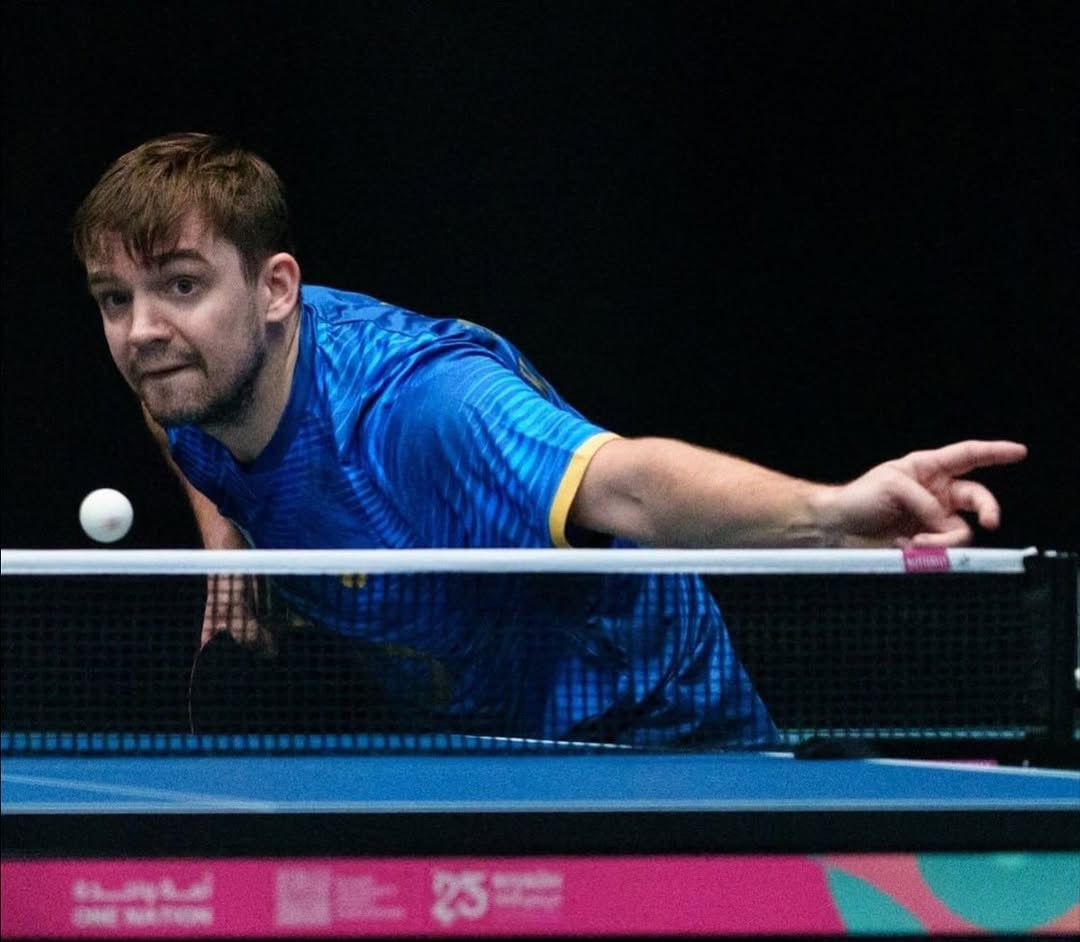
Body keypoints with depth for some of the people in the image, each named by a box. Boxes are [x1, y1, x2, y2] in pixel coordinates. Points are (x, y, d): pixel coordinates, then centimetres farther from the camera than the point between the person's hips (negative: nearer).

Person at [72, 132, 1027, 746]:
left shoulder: (417, 406, -38)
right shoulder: (189, 378, -12)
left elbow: (625, 484, -59)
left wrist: (828, 514, -76)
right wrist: (225, 535, -1)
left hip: (646, 731, -7)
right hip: (454, 746, 7)